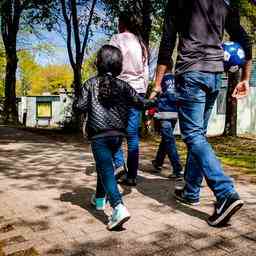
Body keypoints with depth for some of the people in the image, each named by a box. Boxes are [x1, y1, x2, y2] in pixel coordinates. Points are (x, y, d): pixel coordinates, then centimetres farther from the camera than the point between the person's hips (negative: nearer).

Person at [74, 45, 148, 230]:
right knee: (105, 165, 24)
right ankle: (100, 198, 39)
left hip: (98, 135, -3)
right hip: (118, 134, 4)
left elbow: (80, 106, -5)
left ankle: (119, 207, -28)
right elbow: (140, 104, 4)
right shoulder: (123, 86, 6)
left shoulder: (91, 83, 1)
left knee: (106, 169, -10)